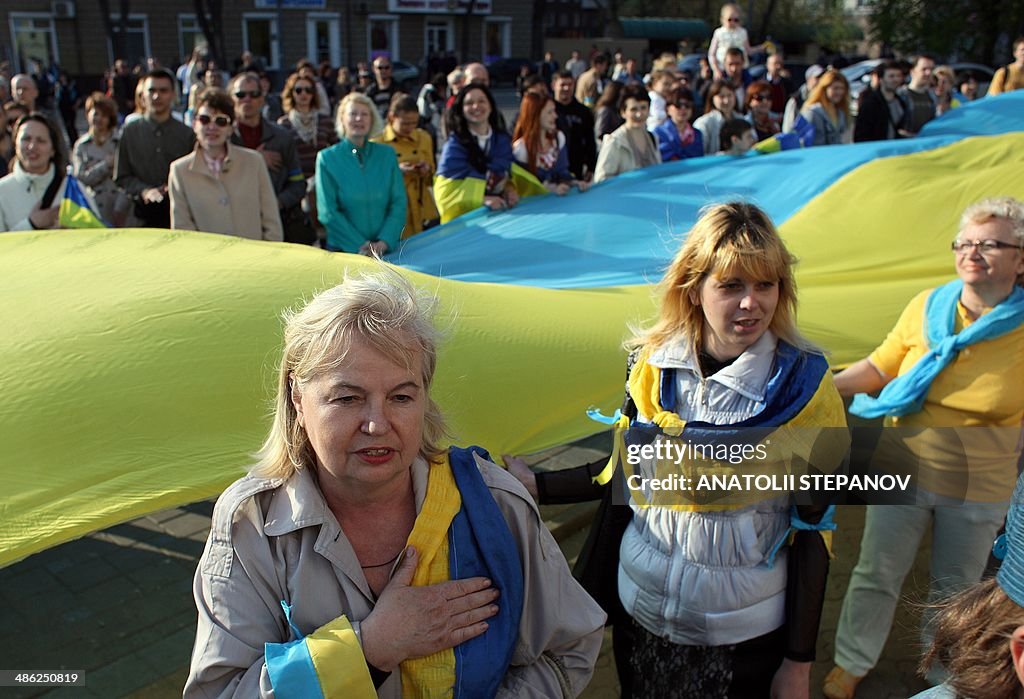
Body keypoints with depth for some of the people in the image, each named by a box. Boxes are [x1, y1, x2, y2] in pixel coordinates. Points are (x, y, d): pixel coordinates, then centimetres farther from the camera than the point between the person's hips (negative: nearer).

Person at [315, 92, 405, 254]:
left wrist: (384, 242, -11)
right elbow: (328, 213, -5)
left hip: (386, 250, 2)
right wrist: (360, 245, -12)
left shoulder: (388, 155, 6)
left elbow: (399, 203, 2)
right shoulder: (327, 158, 0)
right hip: (343, 250, -1)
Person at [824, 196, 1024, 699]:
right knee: (876, 574, 13)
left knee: (956, 587, 19)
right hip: (905, 470, 1)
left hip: (980, 488, -1)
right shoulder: (927, 306, -8)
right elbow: (879, 367, 3)